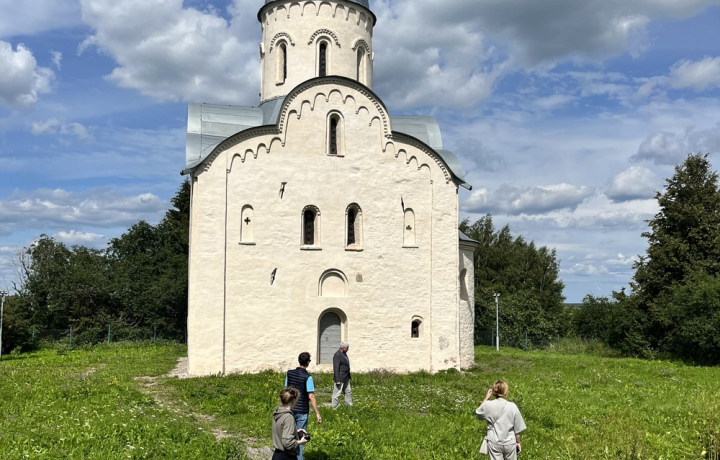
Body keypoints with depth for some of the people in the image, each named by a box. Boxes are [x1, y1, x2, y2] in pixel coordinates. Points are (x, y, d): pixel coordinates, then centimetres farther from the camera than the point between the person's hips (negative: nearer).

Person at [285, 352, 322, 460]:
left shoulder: (289, 373, -1)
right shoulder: (307, 377, -15)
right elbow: (311, 396, -18)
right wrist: (317, 413, -14)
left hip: (291, 410, 4)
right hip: (302, 411, -4)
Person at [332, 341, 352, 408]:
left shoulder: (344, 354, 10)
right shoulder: (337, 355, -19)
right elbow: (336, 368, -22)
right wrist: (337, 380, -23)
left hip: (346, 378, 10)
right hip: (340, 378, -10)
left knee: (348, 392, 17)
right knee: (337, 393, 0)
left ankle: (349, 405, 27)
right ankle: (334, 407, 9)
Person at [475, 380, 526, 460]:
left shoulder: (488, 405, -13)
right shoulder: (512, 407, -15)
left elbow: (478, 412, 10)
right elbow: (517, 428, -6)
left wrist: (486, 398, 9)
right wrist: (518, 442, 9)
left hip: (494, 443, 1)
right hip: (510, 443, -1)